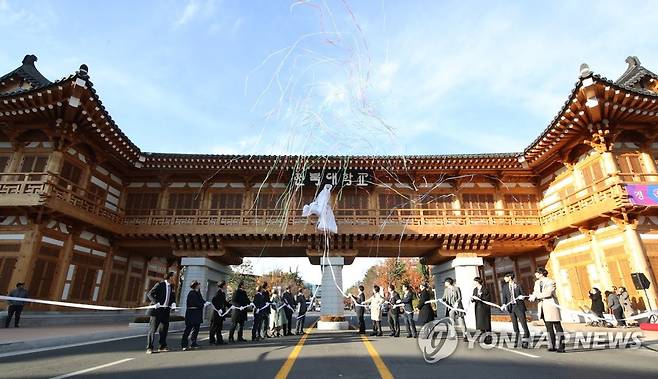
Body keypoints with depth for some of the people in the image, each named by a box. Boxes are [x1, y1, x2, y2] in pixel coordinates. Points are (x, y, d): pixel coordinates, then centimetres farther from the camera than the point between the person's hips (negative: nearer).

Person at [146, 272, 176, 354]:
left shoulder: (171, 286, 11)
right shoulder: (159, 285, -9)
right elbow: (149, 294, -11)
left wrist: (173, 303, -2)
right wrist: (156, 302, -23)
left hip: (166, 310, 7)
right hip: (157, 309, -7)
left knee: (164, 328, 10)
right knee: (153, 329, -2)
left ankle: (162, 347, 20)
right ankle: (149, 348, 6)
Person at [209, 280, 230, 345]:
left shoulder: (222, 292, 12)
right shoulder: (219, 292, -15)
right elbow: (213, 301, -23)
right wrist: (218, 309, -24)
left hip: (221, 312, 9)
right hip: (217, 312, -9)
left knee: (219, 326, 13)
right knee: (214, 326, 0)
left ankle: (219, 340, 19)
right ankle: (212, 341, 9)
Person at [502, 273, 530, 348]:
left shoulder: (518, 285, 0)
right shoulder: (505, 286, 11)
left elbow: (524, 294, 2)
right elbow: (504, 297, 9)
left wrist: (522, 296, -19)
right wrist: (504, 304, -7)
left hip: (519, 306, -4)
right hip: (511, 307, 4)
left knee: (523, 323, -5)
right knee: (515, 325, 9)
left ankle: (525, 341, 5)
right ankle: (517, 340, 18)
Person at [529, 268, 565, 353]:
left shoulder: (551, 282, -8)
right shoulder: (537, 282, 14)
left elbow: (548, 293, -19)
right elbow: (535, 292, 12)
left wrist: (537, 295, -18)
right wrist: (533, 296, -9)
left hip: (551, 305, -7)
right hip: (542, 305, 7)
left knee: (557, 325, -4)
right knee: (548, 326, 11)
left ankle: (561, 346, -1)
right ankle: (552, 346, 17)